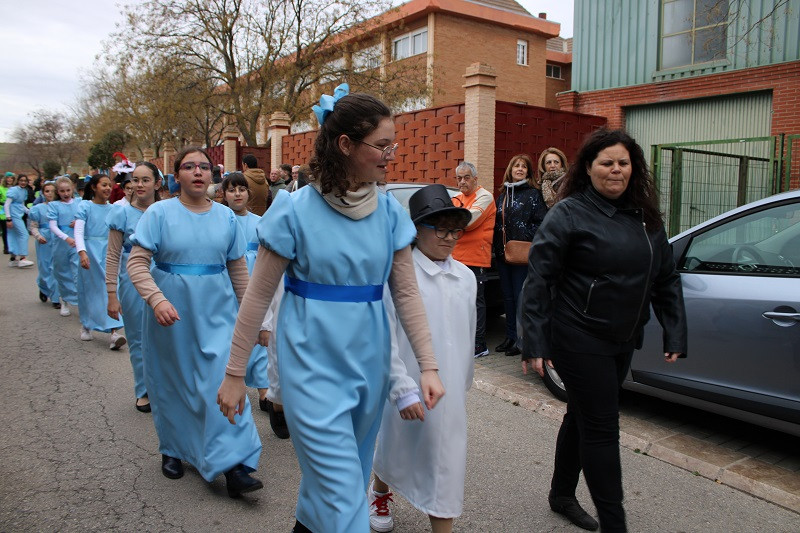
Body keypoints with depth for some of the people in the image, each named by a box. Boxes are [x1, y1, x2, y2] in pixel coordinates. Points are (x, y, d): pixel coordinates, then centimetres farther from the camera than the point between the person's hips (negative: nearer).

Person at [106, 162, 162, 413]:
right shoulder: (122, 211, -5)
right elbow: (113, 256, -4)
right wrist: (112, 294, -7)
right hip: (132, 282, 0)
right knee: (138, 340, 11)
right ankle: (143, 390, 28)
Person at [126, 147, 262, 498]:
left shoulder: (225, 215, 4)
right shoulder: (160, 212, -3)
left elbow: (238, 268, 10)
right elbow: (137, 263, -9)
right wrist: (157, 299, -24)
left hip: (217, 311, 1)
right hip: (172, 313, -1)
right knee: (172, 383, 12)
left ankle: (233, 465, -5)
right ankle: (173, 450, 35)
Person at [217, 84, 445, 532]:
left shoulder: (390, 213, 1)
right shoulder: (296, 210, -11)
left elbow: (407, 293, 2)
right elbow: (258, 297, -5)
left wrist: (429, 365, -4)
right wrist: (234, 375, -1)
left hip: (369, 364, 5)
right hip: (314, 365, -4)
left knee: (329, 480, 21)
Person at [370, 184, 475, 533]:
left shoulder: (466, 278, 3)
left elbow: (468, 335, 11)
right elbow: (385, 339, -15)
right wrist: (403, 389, -17)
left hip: (450, 392, 4)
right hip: (410, 389, -3)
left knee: (447, 463, 7)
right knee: (396, 448, 19)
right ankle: (378, 495, 51)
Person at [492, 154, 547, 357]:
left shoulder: (533, 193, -3)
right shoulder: (503, 195, 15)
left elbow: (541, 222, -11)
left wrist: (524, 239, -16)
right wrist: (496, 245, 6)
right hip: (502, 254, 6)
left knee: (520, 297, -3)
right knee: (508, 297, 11)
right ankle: (510, 336, 21)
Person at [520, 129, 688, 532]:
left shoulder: (645, 217, 7)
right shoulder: (569, 214, -12)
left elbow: (666, 279, 12)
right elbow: (538, 280, -14)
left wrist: (675, 334, 6)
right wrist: (535, 343, -18)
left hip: (622, 341, 7)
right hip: (580, 339, -7)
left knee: (583, 416, 19)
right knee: (601, 428, -2)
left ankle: (562, 495, 37)